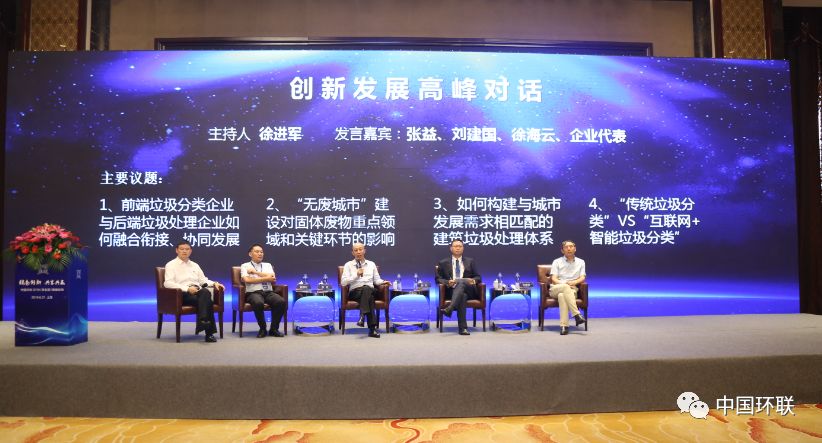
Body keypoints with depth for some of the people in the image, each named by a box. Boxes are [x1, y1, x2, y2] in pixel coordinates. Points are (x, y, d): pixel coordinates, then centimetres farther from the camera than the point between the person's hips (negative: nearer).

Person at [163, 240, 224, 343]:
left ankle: (203, 321, -32)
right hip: (183, 294, -5)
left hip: (199, 292, 5)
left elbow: (203, 280, 25)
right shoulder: (171, 265, 8)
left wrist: (214, 283, 1)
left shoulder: (194, 265, 26)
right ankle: (209, 332, -32)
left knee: (205, 292, -34)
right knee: (207, 301, -32)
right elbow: (168, 283, -8)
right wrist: (187, 288, -21)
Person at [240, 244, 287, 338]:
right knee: (258, 303, -38)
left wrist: (256, 272, -1)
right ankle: (262, 329, -15)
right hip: (254, 293, -3)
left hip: (269, 292, 3)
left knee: (281, 302, -27)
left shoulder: (268, 265, 22)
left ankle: (274, 329, -12)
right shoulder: (245, 266, 12)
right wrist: (266, 278, -4)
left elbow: (273, 278, 3)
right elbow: (247, 280, -8)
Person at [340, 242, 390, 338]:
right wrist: (356, 275, -8)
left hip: (370, 290, 2)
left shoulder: (371, 264, 22)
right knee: (370, 298, -38)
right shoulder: (348, 265, 13)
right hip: (355, 292, -2)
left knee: (366, 289, -38)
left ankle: (362, 316, -48)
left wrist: (383, 282, -4)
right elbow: (343, 282, 1)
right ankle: (373, 327, -44)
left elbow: (376, 280, 19)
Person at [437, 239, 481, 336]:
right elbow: (438, 279, 10)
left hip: (469, 290, 1)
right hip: (451, 290, -1)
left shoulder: (470, 261, 21)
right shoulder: (444, 263, 17)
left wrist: (473, 280, -9)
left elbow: (478, 277, 16)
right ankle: (463, 328, -46)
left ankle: (449, 309, -54)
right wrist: (447, 282, -12)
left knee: (461, 281, -36)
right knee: (462, 296, -38)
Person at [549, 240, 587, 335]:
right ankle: (577, 315, -45)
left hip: (571, 290, 0)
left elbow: (582, 278, 5)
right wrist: (563, 284, -18)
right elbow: (554, 279, 1)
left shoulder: (581, 262, 16)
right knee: (565, 287, -38)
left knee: (562, 295, -38)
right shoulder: (557, 262, 11)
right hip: (555, 289, 0)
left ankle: (563, 326, -46)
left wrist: (574, 282, -16)